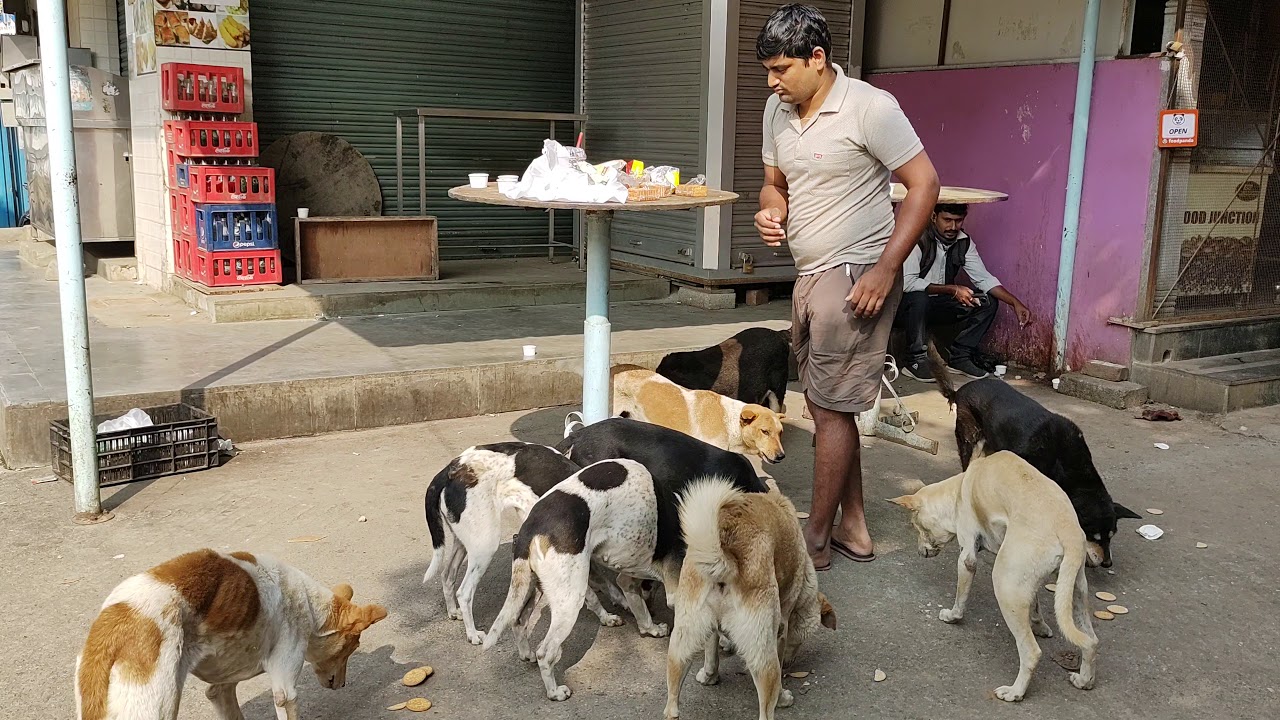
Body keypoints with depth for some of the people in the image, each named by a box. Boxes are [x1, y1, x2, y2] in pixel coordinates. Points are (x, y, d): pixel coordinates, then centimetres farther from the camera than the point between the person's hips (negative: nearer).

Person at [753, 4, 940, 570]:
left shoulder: (870, 107, -15)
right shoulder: (778, 109, 7)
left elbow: (924, 182, -14)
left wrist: (886, 269, -19)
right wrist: (771, 210, -6)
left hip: (854, 277, -8)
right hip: (810, 275, 9)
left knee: (831, 409, -3)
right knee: (827, 405, 13)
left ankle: (815, 539, 10)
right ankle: (854, 528, 25)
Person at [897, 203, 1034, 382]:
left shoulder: (964, 242, -1)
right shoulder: (918, 238, -22)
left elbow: (984, 278, -1)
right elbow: (907, 283, -31)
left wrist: (1015, 303, -15)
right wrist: (952, 290, -31)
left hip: (937, 305, 6)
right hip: (908, 305, -6)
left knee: (988, 302, -7)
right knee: (918, 298, -39)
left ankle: (960, 357, -2)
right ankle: (916, 360, -23)